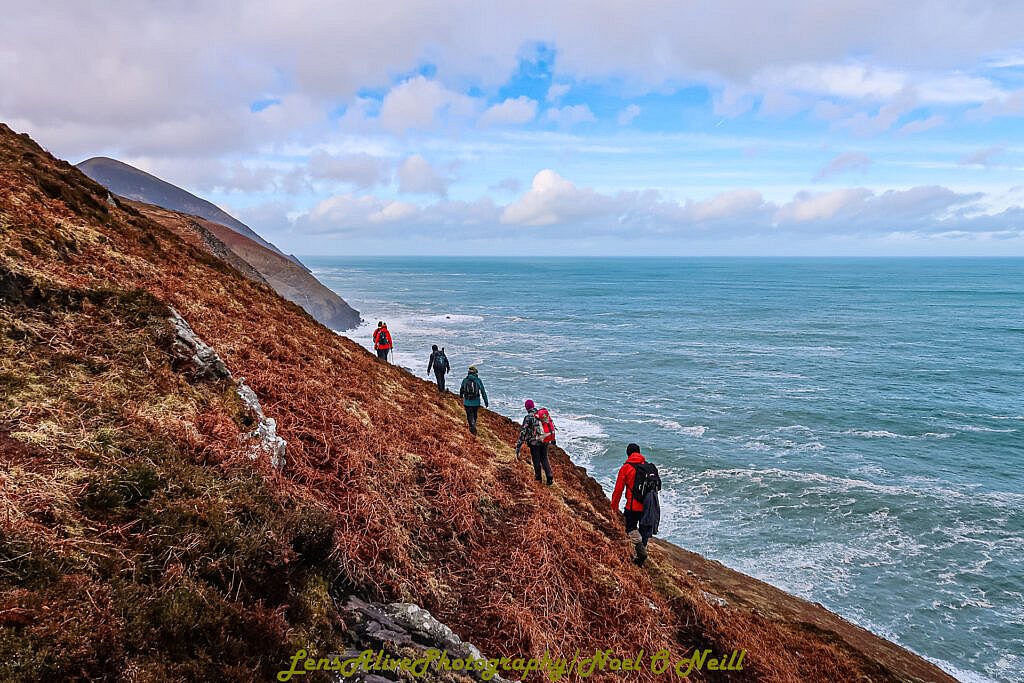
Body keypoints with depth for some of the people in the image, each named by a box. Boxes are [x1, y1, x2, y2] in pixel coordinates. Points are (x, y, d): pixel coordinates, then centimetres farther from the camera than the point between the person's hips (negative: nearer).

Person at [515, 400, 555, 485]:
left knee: (536, 460, 13)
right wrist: (552, 438, 27)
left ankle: (538, 478, 26)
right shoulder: (544, 413, 3)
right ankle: (550, 477, 9)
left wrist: (518, 446, -12)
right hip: (545, 441, 5)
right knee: (544, 459, 18)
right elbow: (552, 425, 13)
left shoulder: (528, 418, -13)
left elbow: (523, 432, -15)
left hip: (534, 442, -5)